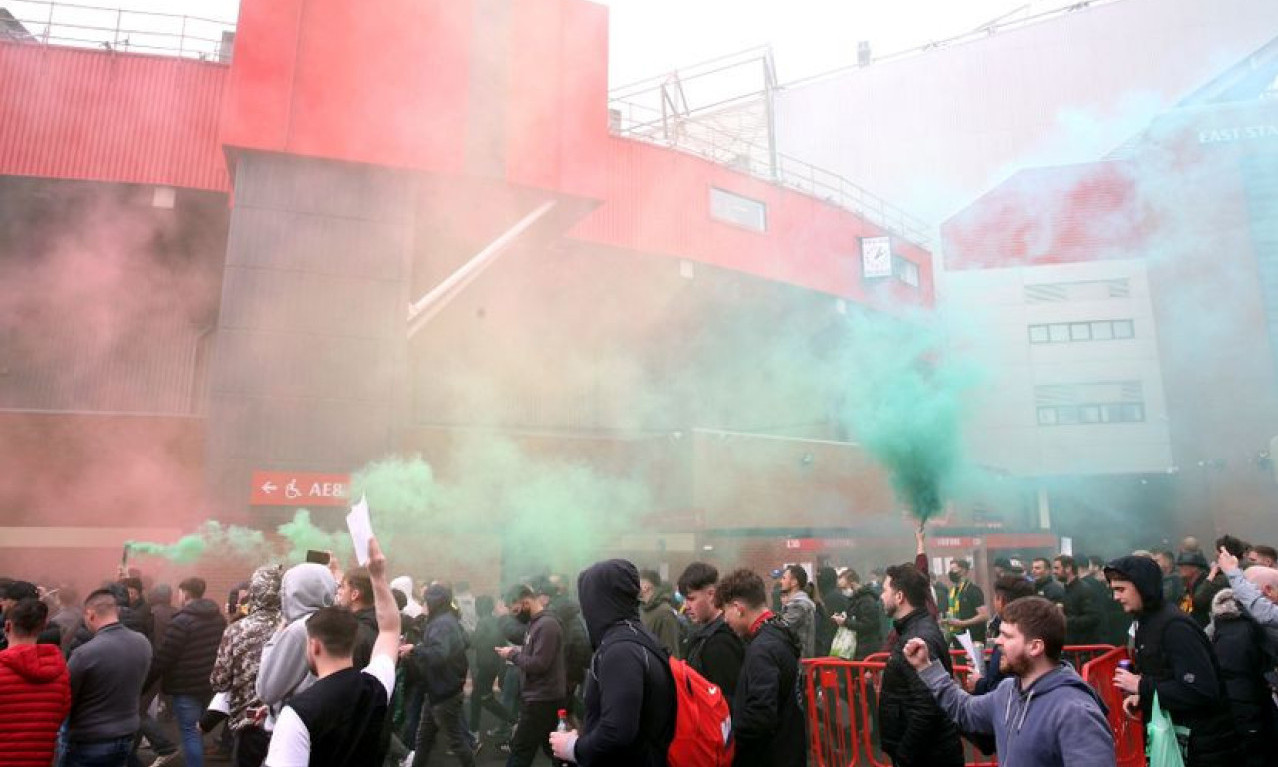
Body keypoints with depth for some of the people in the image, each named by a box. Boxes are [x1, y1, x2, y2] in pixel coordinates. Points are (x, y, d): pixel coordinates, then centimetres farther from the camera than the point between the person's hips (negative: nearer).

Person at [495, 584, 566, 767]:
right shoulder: (536, 622, 11)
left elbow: (539, 664, -25)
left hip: (542, 700, -10)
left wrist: (513, 654, -14)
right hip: (541, 698, 10)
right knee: (551, 748, 16)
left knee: (520, 751, -3)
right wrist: (518, 652, 2)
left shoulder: (547, 625, -20)